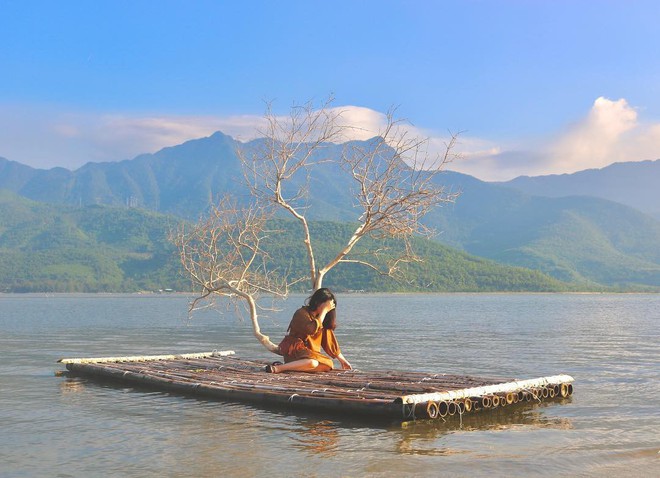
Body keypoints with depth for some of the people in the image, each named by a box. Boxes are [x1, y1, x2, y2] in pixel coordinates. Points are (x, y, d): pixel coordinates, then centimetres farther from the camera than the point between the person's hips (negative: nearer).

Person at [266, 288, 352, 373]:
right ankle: (278, 368, -30)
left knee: (328, 364, -13)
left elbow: (329, 339, 14)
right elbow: (312, 329, -28)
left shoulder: (322, 318, 12)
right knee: (312, 363, -34)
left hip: (310, 352, 9)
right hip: (294, 350, -9)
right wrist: (324, 310, -20)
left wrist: (342, 359, 12)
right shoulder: (302, 313, -11)